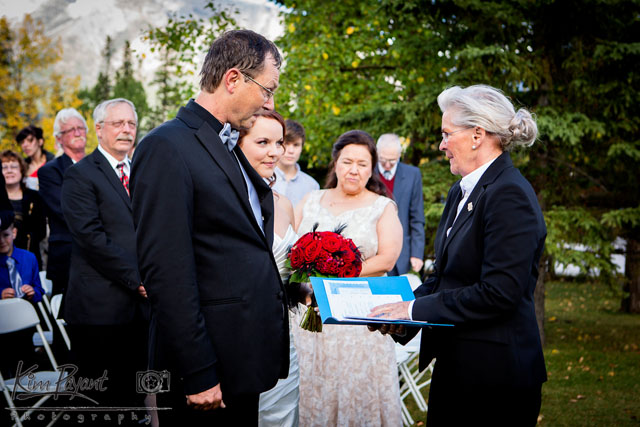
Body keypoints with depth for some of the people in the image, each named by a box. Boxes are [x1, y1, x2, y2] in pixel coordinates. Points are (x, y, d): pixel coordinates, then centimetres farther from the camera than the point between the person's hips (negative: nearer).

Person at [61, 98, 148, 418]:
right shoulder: (80, 175, -4)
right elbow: (91, 237, -14)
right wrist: (137, 280, -15)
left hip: (141, 304, 6)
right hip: (100, 307, -6)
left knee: (136, 392, 10)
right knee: (102, 401, 0)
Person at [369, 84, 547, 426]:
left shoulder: (508, 194, -17)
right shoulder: (461, 192, 12)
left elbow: (498, 292, -23)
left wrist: (416, 309, -17)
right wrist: (403, 311, 0)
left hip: (494, 370, -8)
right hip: (455, 364, 8)